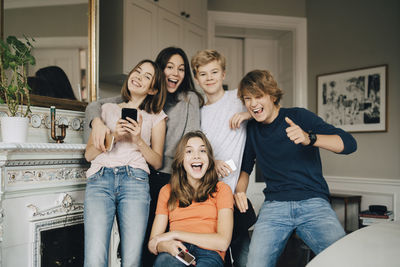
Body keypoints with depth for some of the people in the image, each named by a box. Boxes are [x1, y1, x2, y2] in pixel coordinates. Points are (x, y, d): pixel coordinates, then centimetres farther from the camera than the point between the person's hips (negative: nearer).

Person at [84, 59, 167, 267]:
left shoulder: (156, 117, 19)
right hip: (99, 179, 1)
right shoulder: (107, 109, 23)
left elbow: (157, 162, 13)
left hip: (134, 179, 0)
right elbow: (89, 154, 16)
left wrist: (138, 140, -3)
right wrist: (113, 136, 0)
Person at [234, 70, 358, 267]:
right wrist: (240, 190, 4)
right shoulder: (252, 129, 13)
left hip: (313, 201, -2)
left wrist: (309, 138, -24)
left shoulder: (299, 116, 1)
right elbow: (245, 167, 25)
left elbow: (349, 143, -7)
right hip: (274, 205, 2)